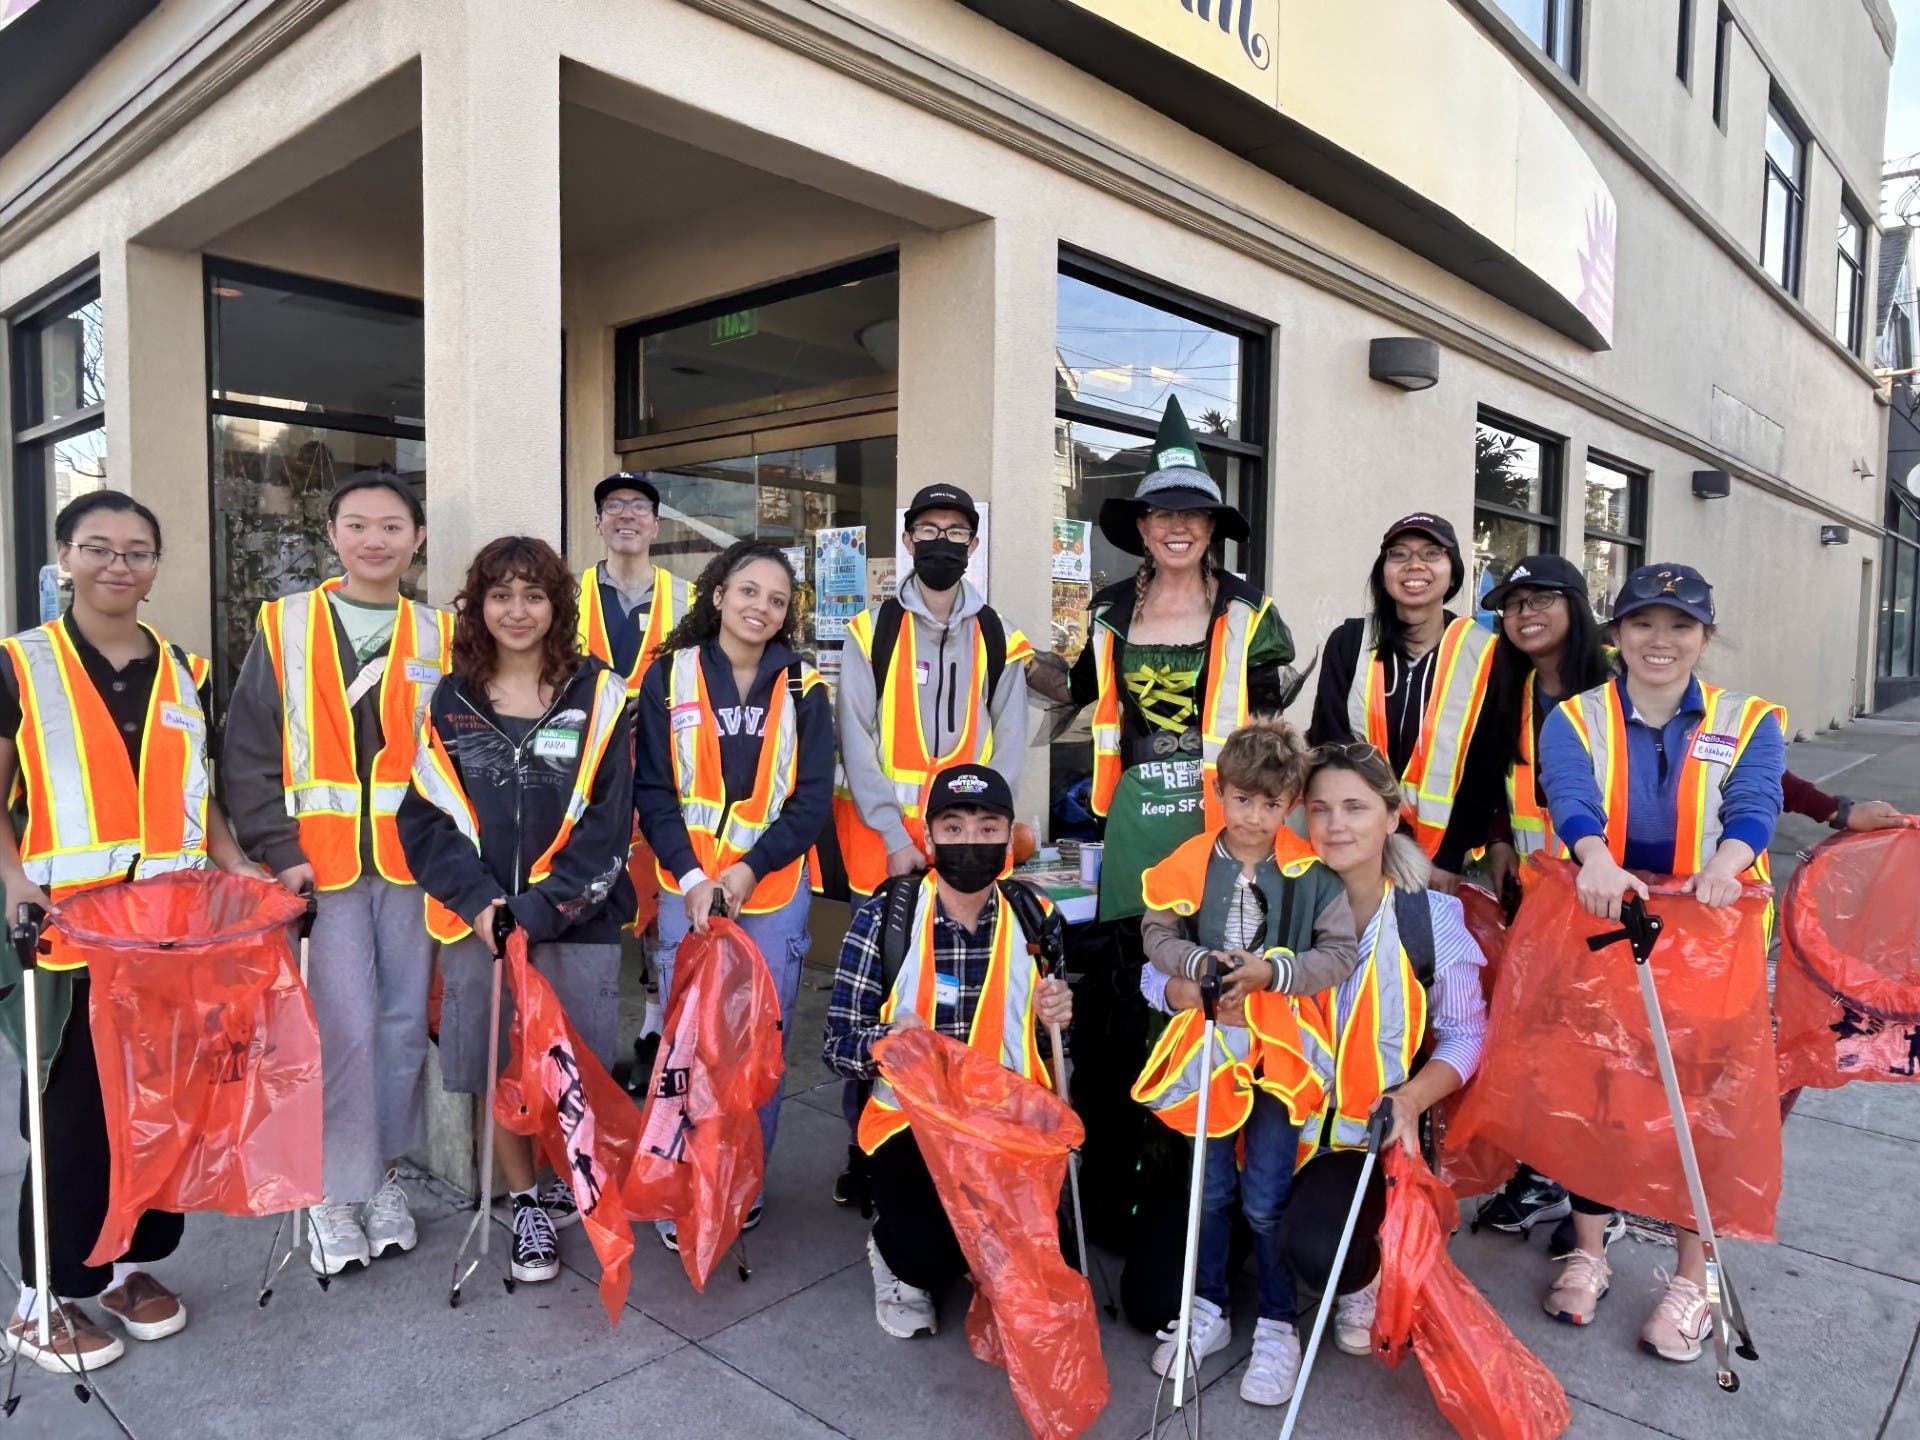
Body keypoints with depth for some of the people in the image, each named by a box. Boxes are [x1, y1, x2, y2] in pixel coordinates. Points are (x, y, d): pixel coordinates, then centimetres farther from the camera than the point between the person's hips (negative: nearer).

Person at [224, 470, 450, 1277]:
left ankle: (382, 1174, 26)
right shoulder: (283, 628, 3)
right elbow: (248, 754, 0)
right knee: (345, 1026, -4)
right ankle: (335, 1192, 15)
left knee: (403, 1023, 8)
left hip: (411, 862, 2)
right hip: (320, 865, -2)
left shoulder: (438, 638, 7)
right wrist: (280, 851, -8)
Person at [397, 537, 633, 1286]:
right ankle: (527, 1208, 29)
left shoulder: (600, 697, -1)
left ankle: (568, 1188, 32)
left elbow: (606, 825, -6)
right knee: (497, 1073, 10)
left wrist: (539, 911, -14)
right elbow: (426, 817, 2)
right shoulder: (451, 702, 7)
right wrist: (479, 902, -12)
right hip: (479, 922, 2)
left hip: (575, 923, -2)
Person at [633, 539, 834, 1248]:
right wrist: (692, 878, -13)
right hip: (688, 889, -1)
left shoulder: (804, 689, 2)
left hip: (775, 892, 1)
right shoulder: (670, 677, 0)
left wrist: (748, 870, -13)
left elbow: (812, 800, -2)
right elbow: (652, 790, -2)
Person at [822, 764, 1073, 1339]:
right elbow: (840, 1046, -7)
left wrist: (1053, 1021, -8)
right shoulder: (883, 918, -7)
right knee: (929, 1252, -25)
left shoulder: (1036, 919, 2)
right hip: (912, 1122, -2)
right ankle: (893, 1252, 14)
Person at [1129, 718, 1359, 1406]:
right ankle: (1207, 1309, 33)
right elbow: (1157, 933, -1)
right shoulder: (1190, 863, -4)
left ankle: (1277, 1325, 22)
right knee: (1210, 1187, 13)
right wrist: (1200, 962, -19)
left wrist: (1271, 971, -20)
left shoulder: (1312, 872, -8)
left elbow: (1342, 955, -8)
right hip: (1210, 1040, 2)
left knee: (1264, 1199, 0)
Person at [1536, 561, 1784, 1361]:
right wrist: (1597, 859, -42)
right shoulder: (1574, 718, 0)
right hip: (1598, 925, 0)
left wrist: (1725, 866, -39)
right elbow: (1570, 794, -20)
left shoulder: (1749, 723, 3)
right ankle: (1588, 1251, 23)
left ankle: (1692, 1277, 20)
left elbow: (1754, 804, -16)